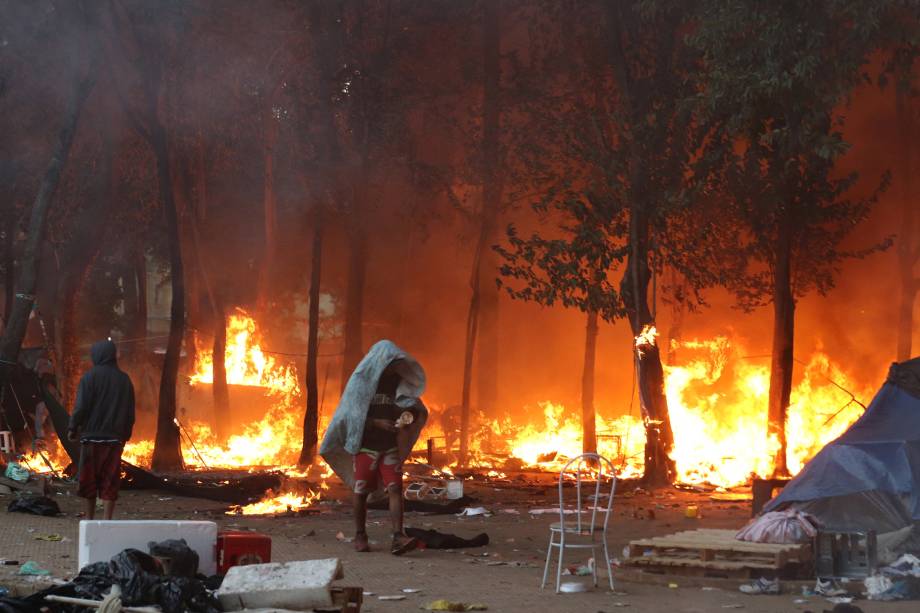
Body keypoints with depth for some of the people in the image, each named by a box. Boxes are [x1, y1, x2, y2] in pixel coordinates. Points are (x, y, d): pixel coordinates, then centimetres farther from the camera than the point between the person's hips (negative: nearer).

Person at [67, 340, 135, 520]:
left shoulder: (90, 376, -7)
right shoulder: (124, 379, 6)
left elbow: (81, 406, -11)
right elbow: (130, 412, 9)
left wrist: (73, 428, -2)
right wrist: (126, 434, 16)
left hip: (92, 435, -3)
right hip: (115, 438, 3)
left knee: (89, 477, 11)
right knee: (110, 481, 3)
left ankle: (90, 517, 21)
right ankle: (107, 520, -3)